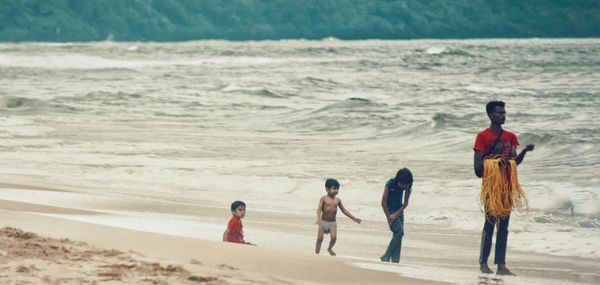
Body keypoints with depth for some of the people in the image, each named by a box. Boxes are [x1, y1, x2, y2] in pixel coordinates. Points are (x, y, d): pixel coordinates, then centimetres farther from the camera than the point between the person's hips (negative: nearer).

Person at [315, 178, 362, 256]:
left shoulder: (337, 200, 6)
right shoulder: (324, 199, -6)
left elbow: (344, 210, 15)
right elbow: (319, 209, -15)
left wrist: (354, 218, 15)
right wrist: (319, 219, -33)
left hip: (332, 223, 2)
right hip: (323, 221, -2)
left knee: (334, 238, -15)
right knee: (320, 238, -2)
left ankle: (330, 248, 13)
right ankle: (317, 253, 10)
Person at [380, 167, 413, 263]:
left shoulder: (407, 186, -10)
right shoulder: (390, 184, -22)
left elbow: (406, 202, -5)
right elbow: (383, 202, -16)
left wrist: (396, 214, -16)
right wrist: (389, 218, -15)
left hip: (399, 210, 5)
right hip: (390, 210, -5)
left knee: (398, 234, 0)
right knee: (399, 232, -18)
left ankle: (395, 260, 3)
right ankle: (386, 256, -12)